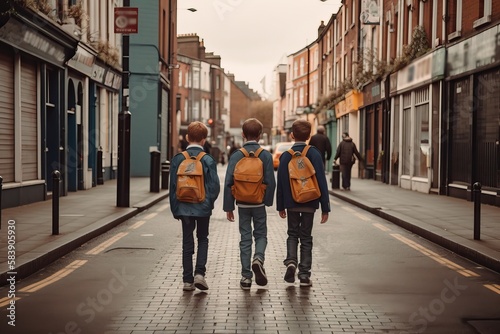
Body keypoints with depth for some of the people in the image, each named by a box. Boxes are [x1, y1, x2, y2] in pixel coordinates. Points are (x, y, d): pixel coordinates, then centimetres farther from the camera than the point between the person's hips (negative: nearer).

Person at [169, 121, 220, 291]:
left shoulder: (178, 159, -4)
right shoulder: (208, 160, -9)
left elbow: (173, 186, -1)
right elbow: (215, 186, -9)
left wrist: (175, 209, 7)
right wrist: (209, 203, 9)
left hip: (184, 207, 1)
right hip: (203, 207, -1)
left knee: (187, 242, 9)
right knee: (203, 239, 16)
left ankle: (188, 280, 10)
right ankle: (199, 273, 0)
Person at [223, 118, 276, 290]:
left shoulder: (236, 155, -5)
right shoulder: (266, 155, -6)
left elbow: (228, 183, -6)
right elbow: (271, 182, -8)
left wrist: (228, 207, 1)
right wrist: (268, 201, 5)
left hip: (242, 204, 1)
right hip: (259, 204, -1)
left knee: (245, 238, 9)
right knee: (261, 234, 15)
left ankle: (246, 276, 10)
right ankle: (258, 258, -14)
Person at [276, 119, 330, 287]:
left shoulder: (285, 156, -3)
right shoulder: (314, 154, -9)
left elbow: (280, 183, 2)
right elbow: (321, 182, -9)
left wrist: (280, 206, 12)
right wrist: (325, 207, -4)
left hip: (291, 203, 1)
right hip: (309, 203, -1)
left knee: (292, 234, 18)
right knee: (306, 237, 8)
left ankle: (291, 261, -7)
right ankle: (304, 275, 9)